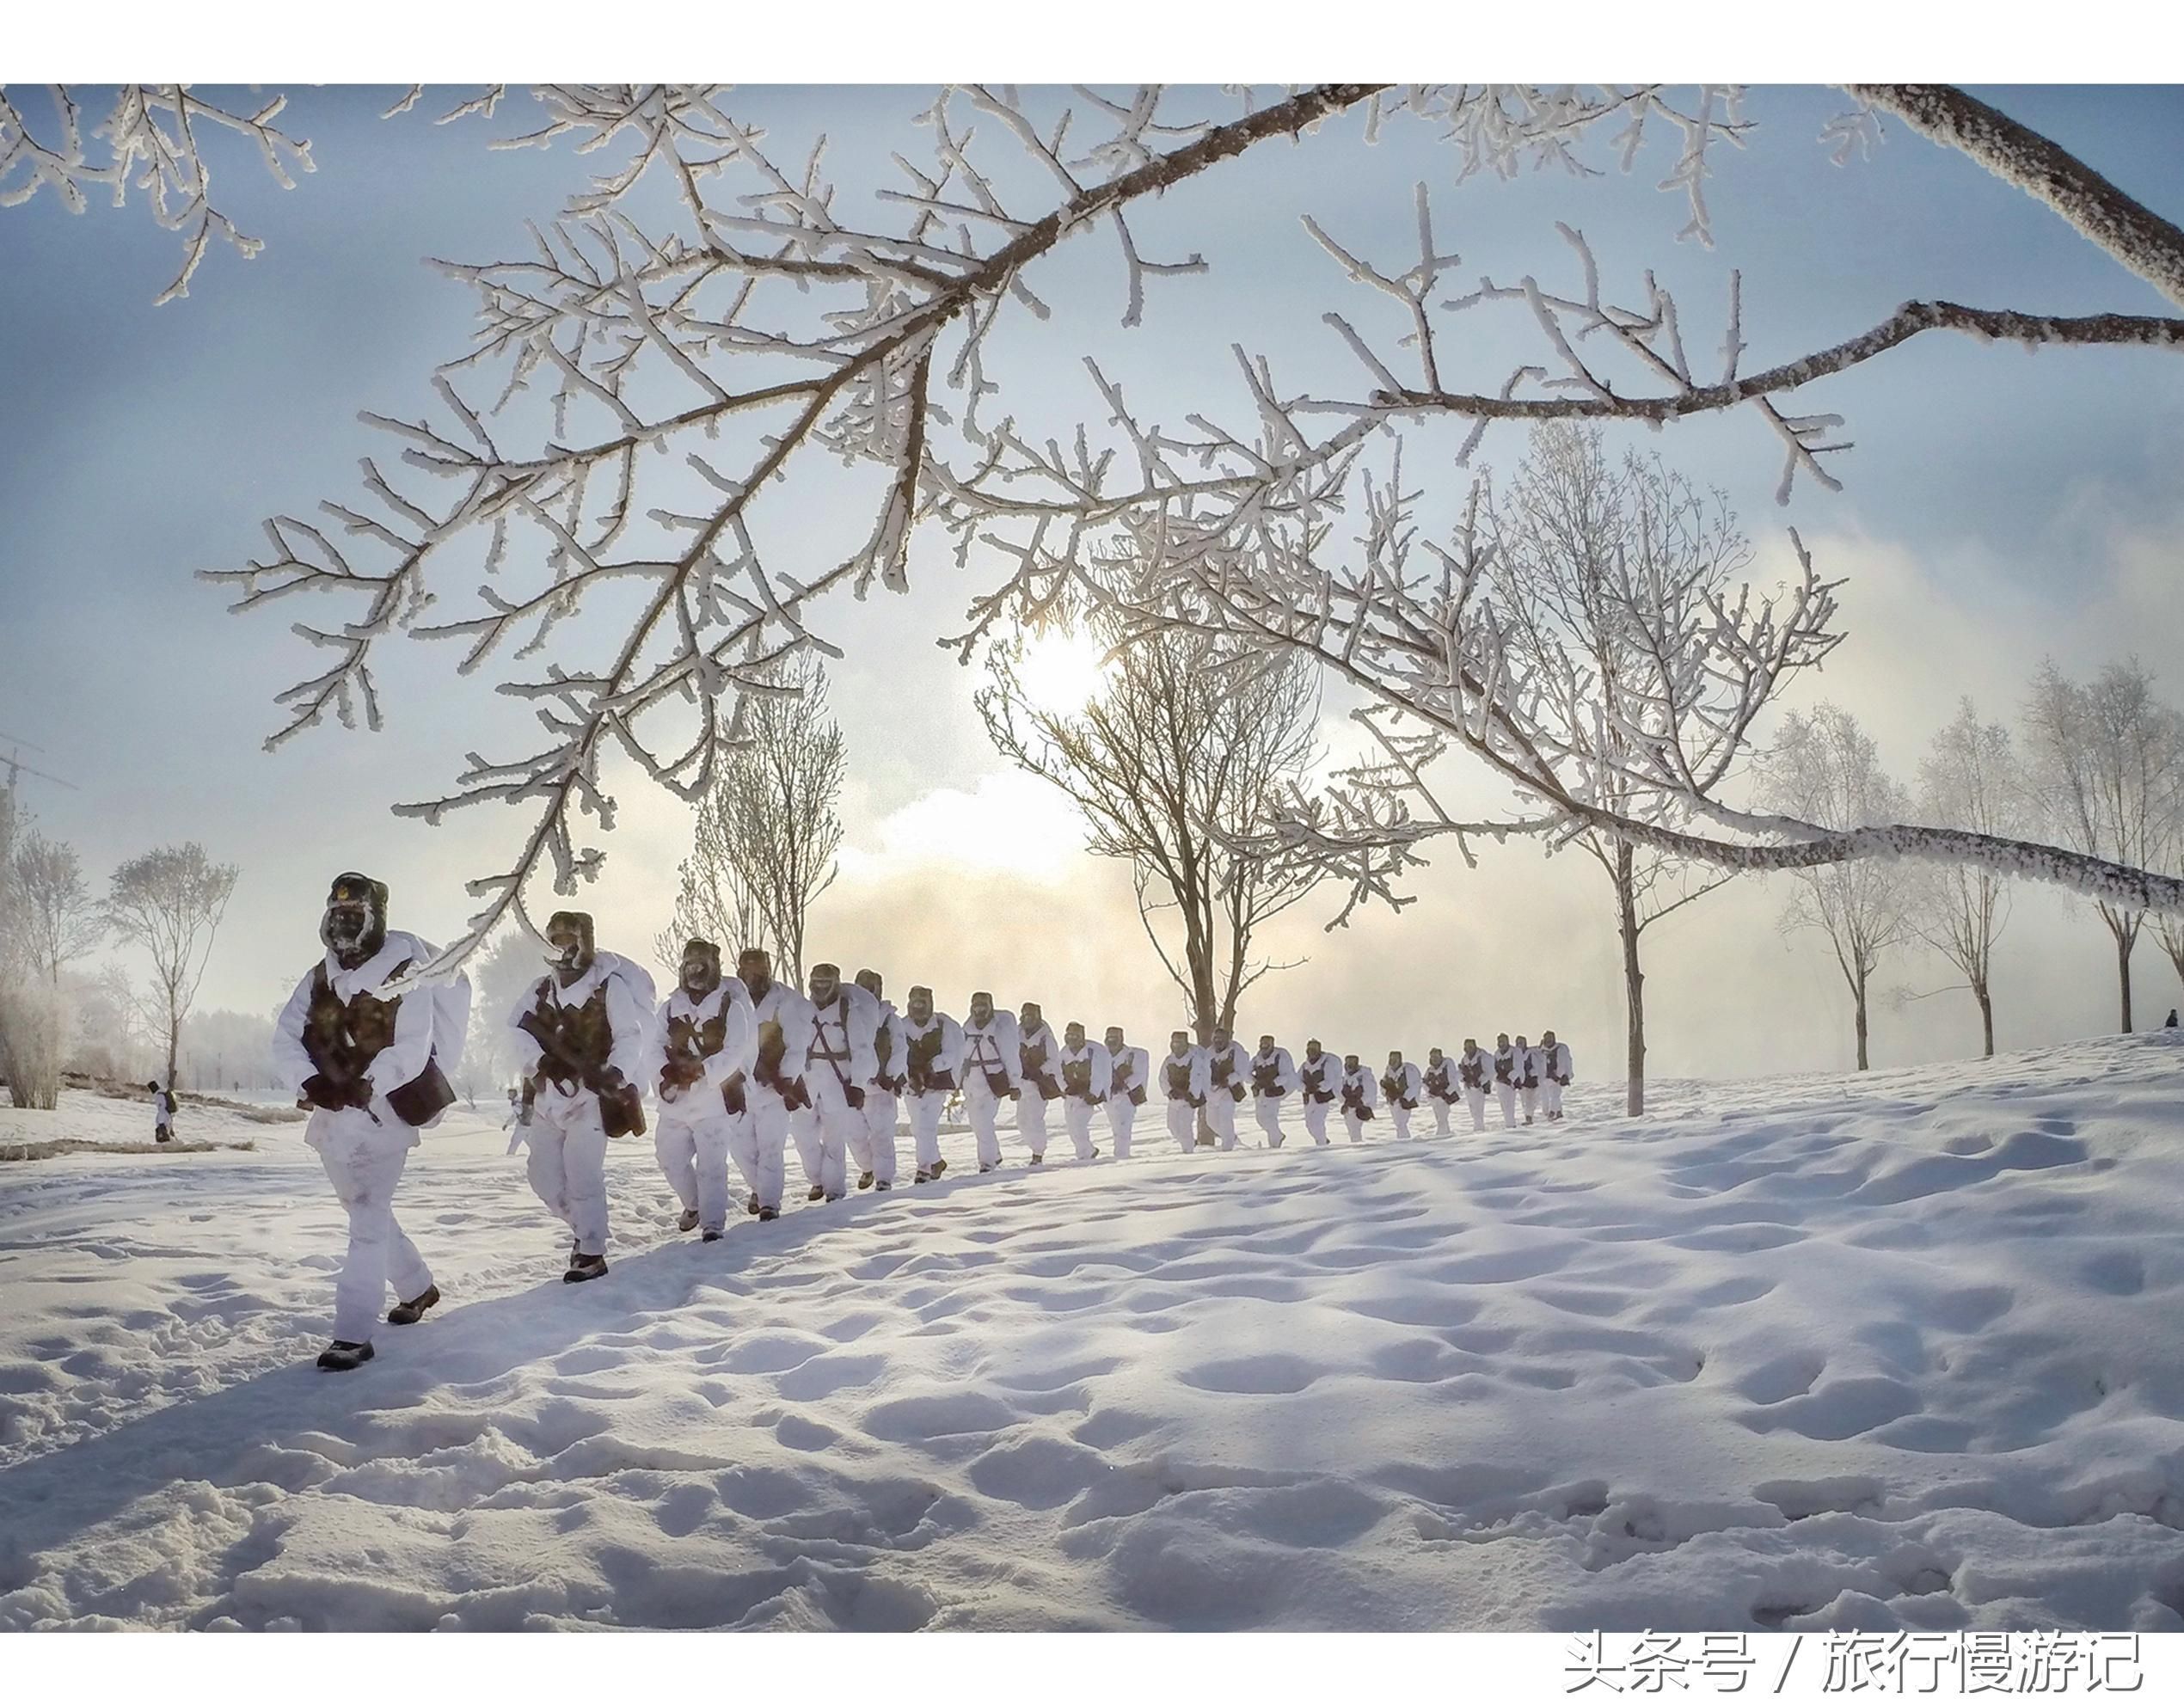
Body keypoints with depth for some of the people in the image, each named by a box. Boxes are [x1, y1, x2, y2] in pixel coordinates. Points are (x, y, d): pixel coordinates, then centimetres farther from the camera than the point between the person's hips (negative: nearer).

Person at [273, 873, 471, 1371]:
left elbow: (411, 1051, -17)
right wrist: (310, 1083, -17)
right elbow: (285, 1040, 1)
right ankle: (417, 1288, 39)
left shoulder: (405, 973, -10)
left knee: (368, 1215, -14)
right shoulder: (319, 979, 8)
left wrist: (362, 1087, -28)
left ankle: (353, 1335, -14)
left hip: (383, 1109, -7)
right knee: (366, 1209, 19)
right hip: (330, 1114, 7)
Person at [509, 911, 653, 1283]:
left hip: (592, 1093, -6)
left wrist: (616, 1072, -31)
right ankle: (585, 1228, 30)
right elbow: (517, 1027, 1)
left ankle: (592, 1254, -2)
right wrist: (537, 1061, -18)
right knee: (543, 1173, 9)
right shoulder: (541, 988, 9)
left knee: (581, 1173, -11)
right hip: (550, 1093, 6)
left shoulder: (610, 987, -9)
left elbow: (630, 1037, -13)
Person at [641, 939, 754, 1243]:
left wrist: (701, 1071, -26)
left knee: (711, 1163, -11)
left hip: (715, 1098, -5)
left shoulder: (731, 1007, -4)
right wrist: (665, 1072, -20)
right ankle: (694, 1205, 36)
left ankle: (713, 1223, -5)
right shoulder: (670, 1007, 9)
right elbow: (653, 1047, 0)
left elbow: (734, 1054, -13)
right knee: (671, 1159, 11)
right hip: (675, 1100, 5)